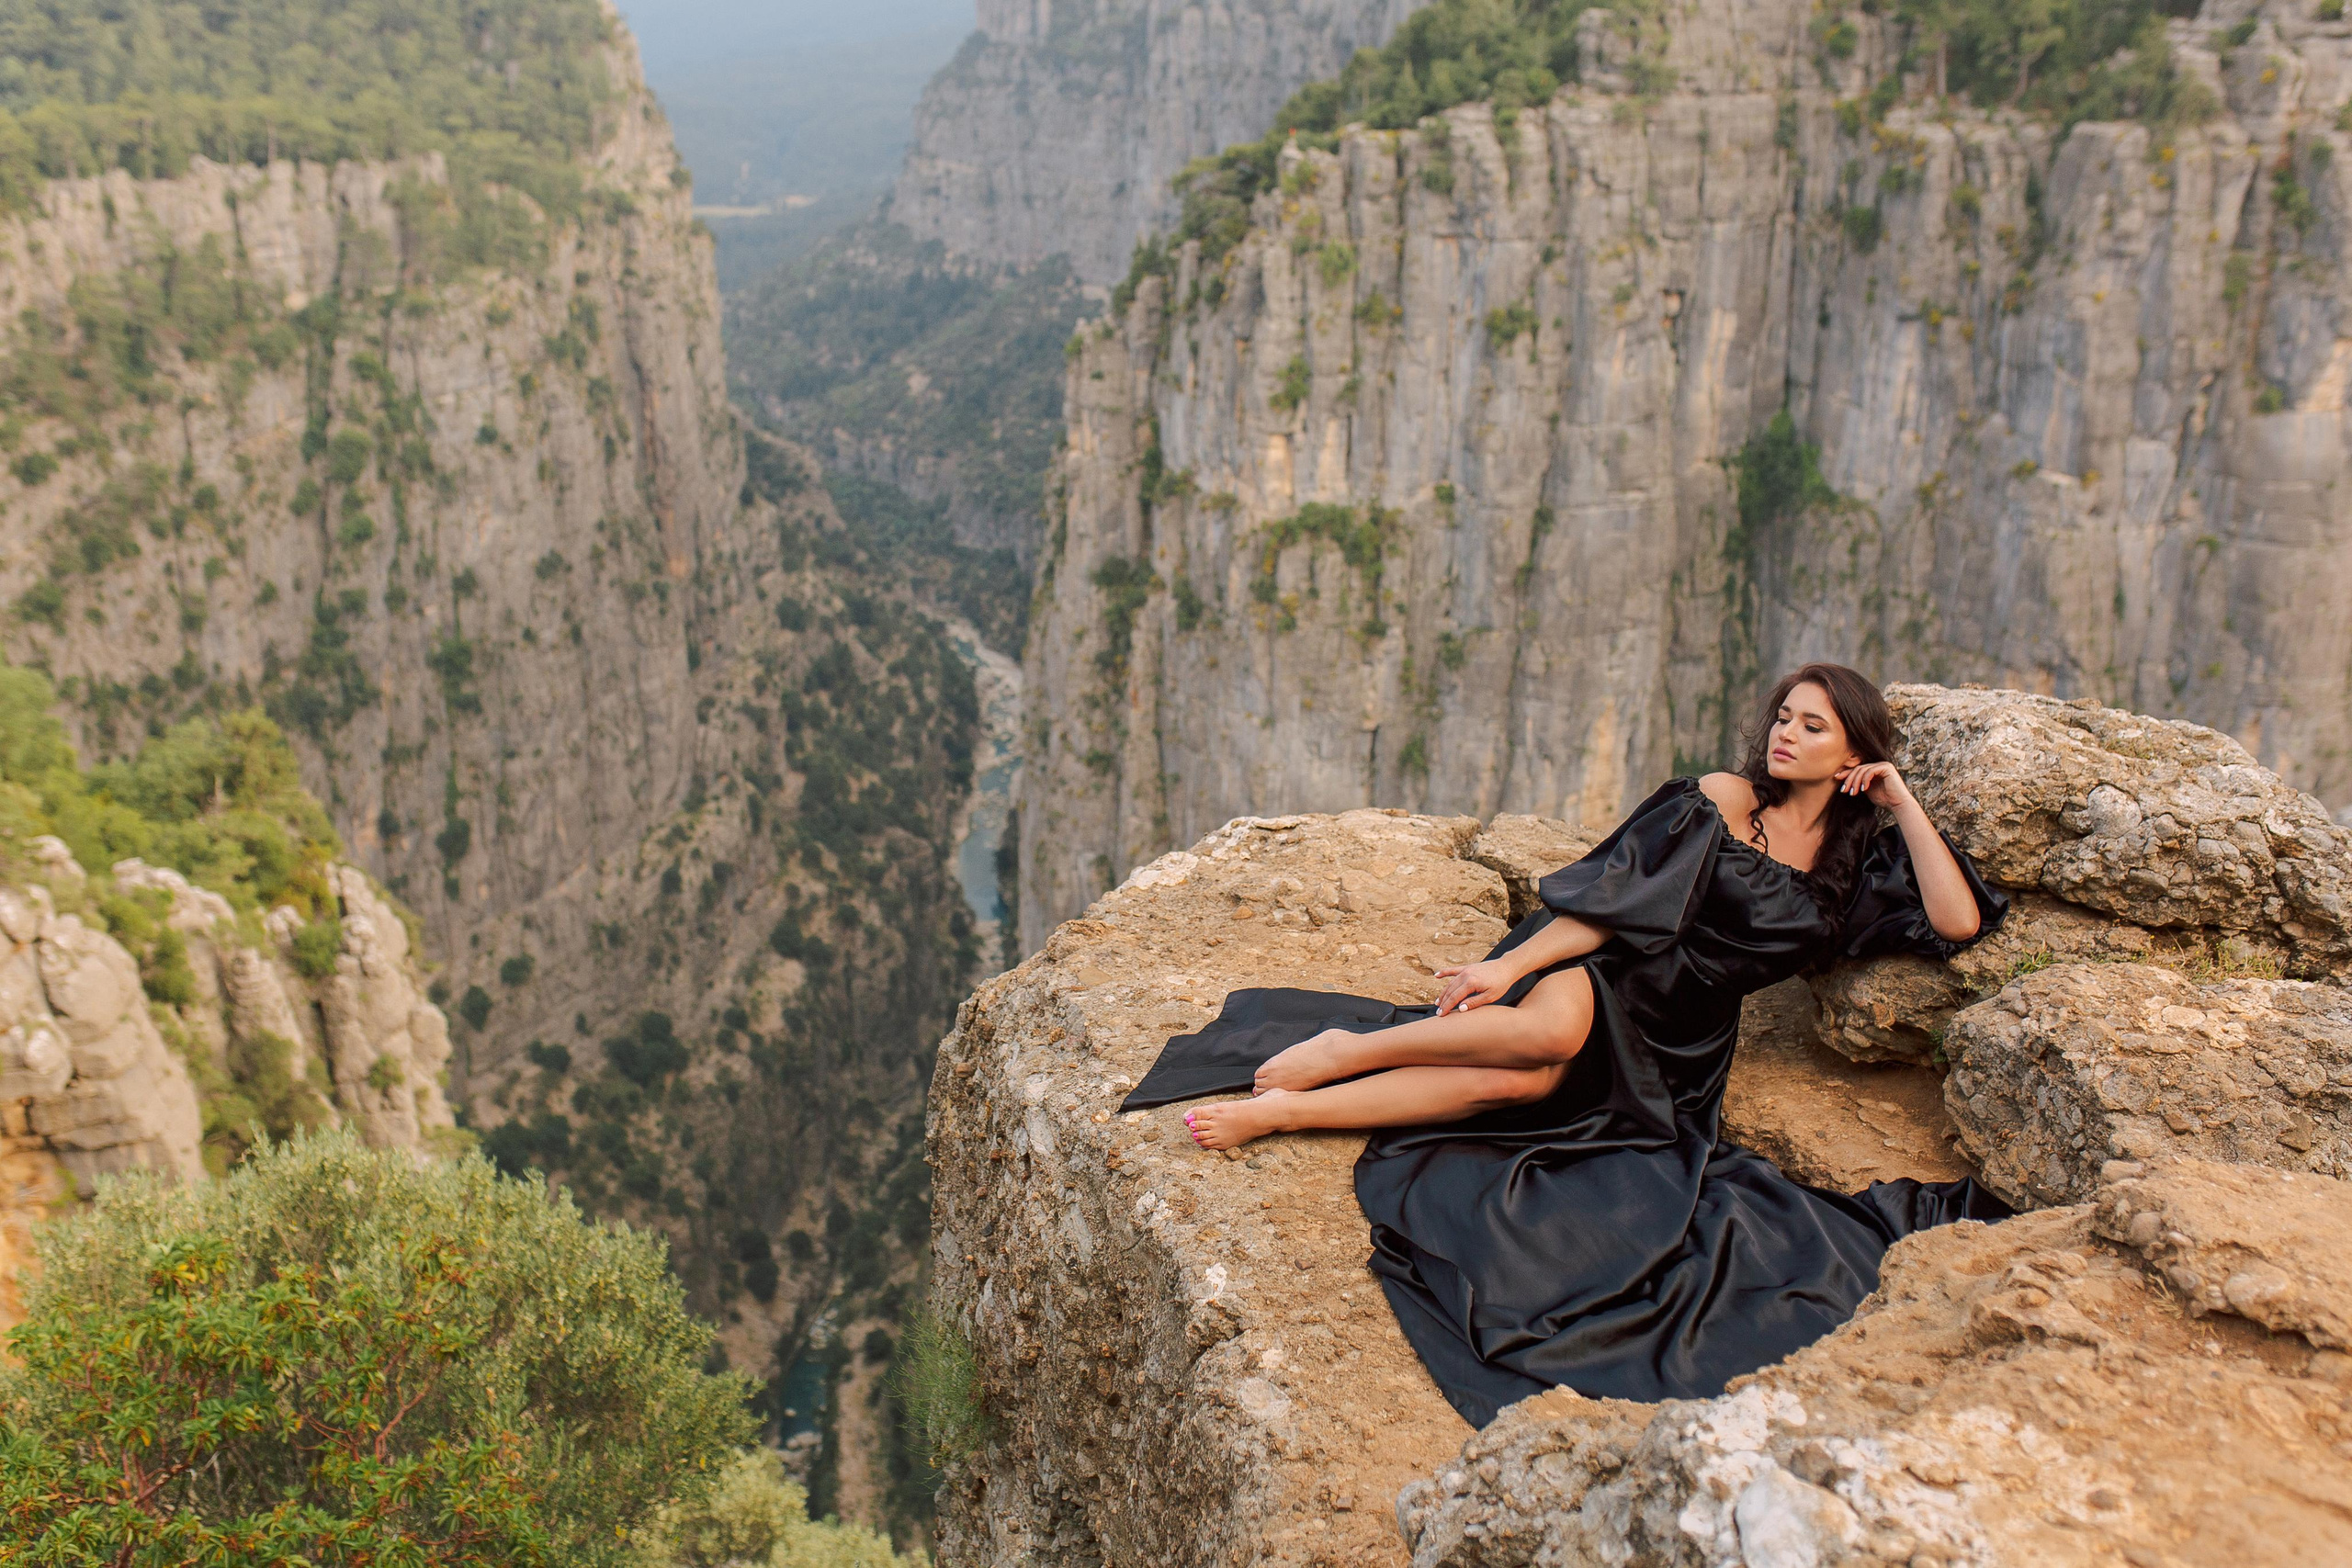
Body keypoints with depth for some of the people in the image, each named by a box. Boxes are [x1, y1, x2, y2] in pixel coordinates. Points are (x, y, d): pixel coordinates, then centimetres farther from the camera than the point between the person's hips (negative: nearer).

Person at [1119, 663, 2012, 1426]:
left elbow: (1958, 922, 4)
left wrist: (1904, 804, 4)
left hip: (1670, 1049, 2)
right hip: (1602, 975, -2)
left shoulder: (1855, 870, 15)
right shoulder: (1722, 801, 6)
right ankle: (1344, 1052, -27)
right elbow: (1618, 894, -4)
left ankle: (1281, 1112, -36)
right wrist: (1511, 964, -14)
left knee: (1528, 1078, -32)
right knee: (1549, 1026, -41)